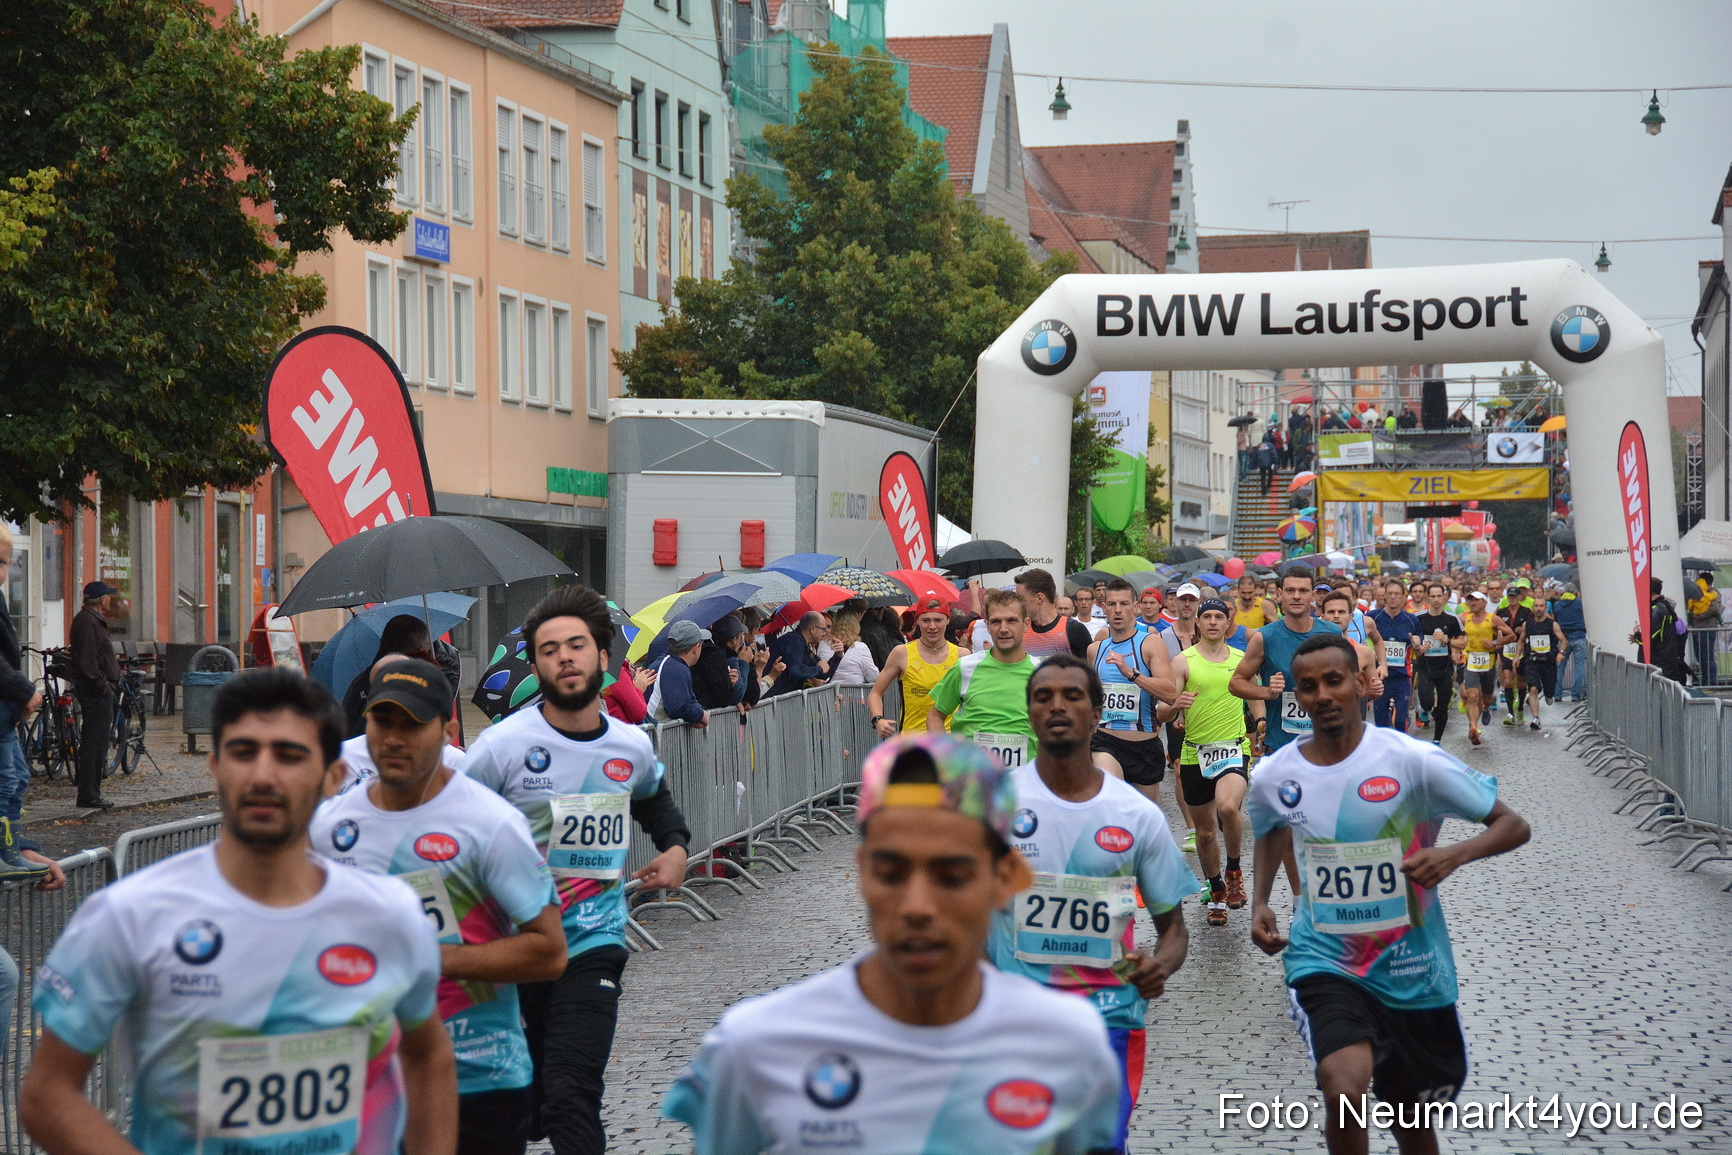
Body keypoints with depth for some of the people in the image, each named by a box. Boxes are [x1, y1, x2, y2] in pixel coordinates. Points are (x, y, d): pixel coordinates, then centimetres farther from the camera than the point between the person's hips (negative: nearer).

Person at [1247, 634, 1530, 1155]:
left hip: (1412, 970, 0)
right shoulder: (1272, 775, -2)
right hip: (1324, 963, 0)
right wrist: (1259, 902, 6)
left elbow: (1513, 826, -6)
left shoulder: (1412, 760, -12)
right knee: (1345, 1090, -28)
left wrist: (1454, 855, -25)